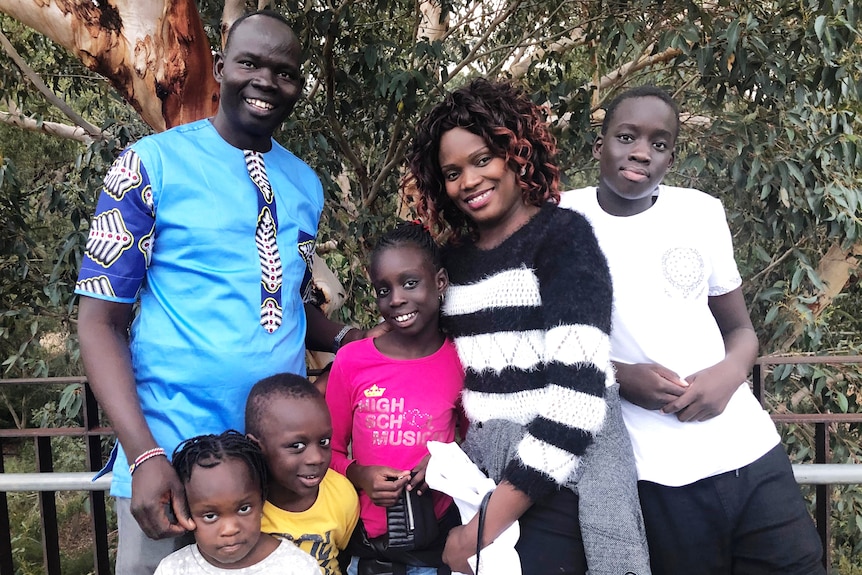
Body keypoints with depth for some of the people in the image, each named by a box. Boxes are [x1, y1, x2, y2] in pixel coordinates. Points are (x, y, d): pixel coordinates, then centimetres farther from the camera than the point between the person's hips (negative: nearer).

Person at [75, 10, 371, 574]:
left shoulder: (306, 185, 7)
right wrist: (143, 455, -18)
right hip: (172, 452, -4)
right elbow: (101, 318, -8)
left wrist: (350, 338, -2)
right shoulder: (152, 165, -7)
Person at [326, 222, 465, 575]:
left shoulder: (462, 361, -7)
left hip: (437, 538, 0)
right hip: (365, 537, 0)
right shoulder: (351, 361, -8)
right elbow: (331, 450, 3)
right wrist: (360, 476, -15)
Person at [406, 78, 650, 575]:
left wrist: (488, 524, -19)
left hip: (560, 486, -6)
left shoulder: (562, 234, -11)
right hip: (486, 477, 6)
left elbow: (577, 395, -20)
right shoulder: (459, 256, 9)